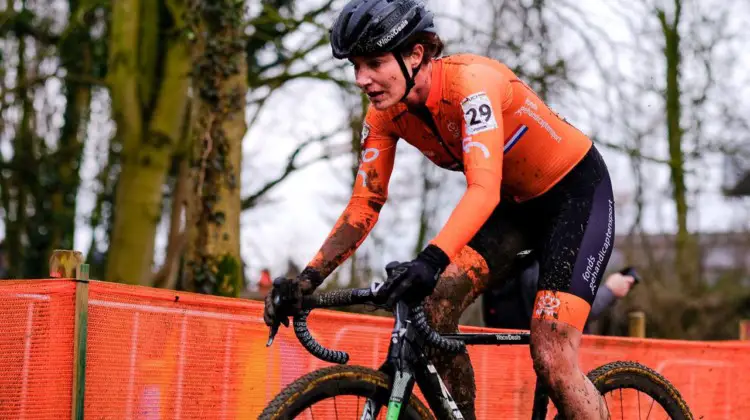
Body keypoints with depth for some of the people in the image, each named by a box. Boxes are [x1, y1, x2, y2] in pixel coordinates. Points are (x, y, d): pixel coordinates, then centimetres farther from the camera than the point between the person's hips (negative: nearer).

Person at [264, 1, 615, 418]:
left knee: (552, 360, -19)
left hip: (577, 190, -7)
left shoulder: (471, 81, -32)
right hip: (515, 202, 7)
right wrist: (305, 282, -21)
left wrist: (430, 261, -58)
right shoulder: (386, 113, -11)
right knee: (434, 310, -13)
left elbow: (483, 190, -43)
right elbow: (365, 204, -9)